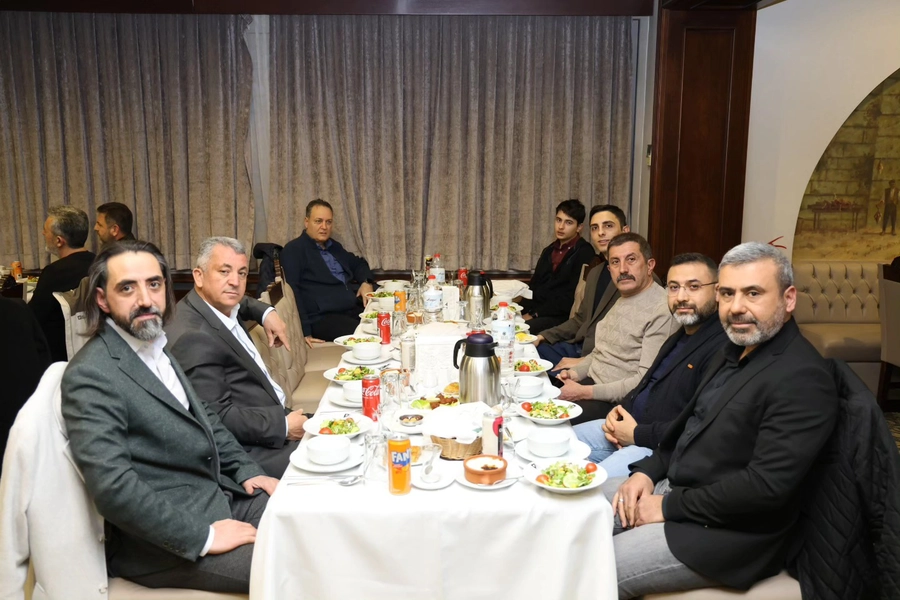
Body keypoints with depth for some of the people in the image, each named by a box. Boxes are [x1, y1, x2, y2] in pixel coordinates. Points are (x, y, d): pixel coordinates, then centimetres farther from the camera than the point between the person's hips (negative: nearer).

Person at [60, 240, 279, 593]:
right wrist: (204, 536, -23)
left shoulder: (156, 347, 8)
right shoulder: (91, 375, -19)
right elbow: (113, 487, -26)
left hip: (217, 495, 9)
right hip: (162, 539, -8)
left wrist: (247, 470, 5)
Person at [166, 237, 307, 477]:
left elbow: (239, 301, 32)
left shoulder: (221, 307, 5)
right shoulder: (193, 338, -23)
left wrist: (266, 312, 13)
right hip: (251, 449, -10)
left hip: (273, 415, 10)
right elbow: (218, 417, -25)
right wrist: (283, 425, -19)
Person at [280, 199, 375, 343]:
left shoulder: (334, 246, 22)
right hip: (322, 318, -8)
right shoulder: (294, 250, -2)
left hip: (355, 309, 8)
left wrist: (366, 282, 12)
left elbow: (357, 263, 37)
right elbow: (291, 292, -12)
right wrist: (304, 331, -21)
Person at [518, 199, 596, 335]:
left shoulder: (584, 254, -7)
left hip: (560, 317, -7)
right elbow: (534, 286, 15)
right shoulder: (549, 251, 19)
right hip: (535, 310, 7)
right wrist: (522, 309, -4)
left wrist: (534, 315, -15)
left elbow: (571, 298, -14)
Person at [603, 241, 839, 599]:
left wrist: (670, 507, -19)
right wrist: (647, 472, 1)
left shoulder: (803, 378, -21)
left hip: (732, 531, -8)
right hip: (676, 489, 9)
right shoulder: (736, 349, 8)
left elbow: (767, 486, -27)